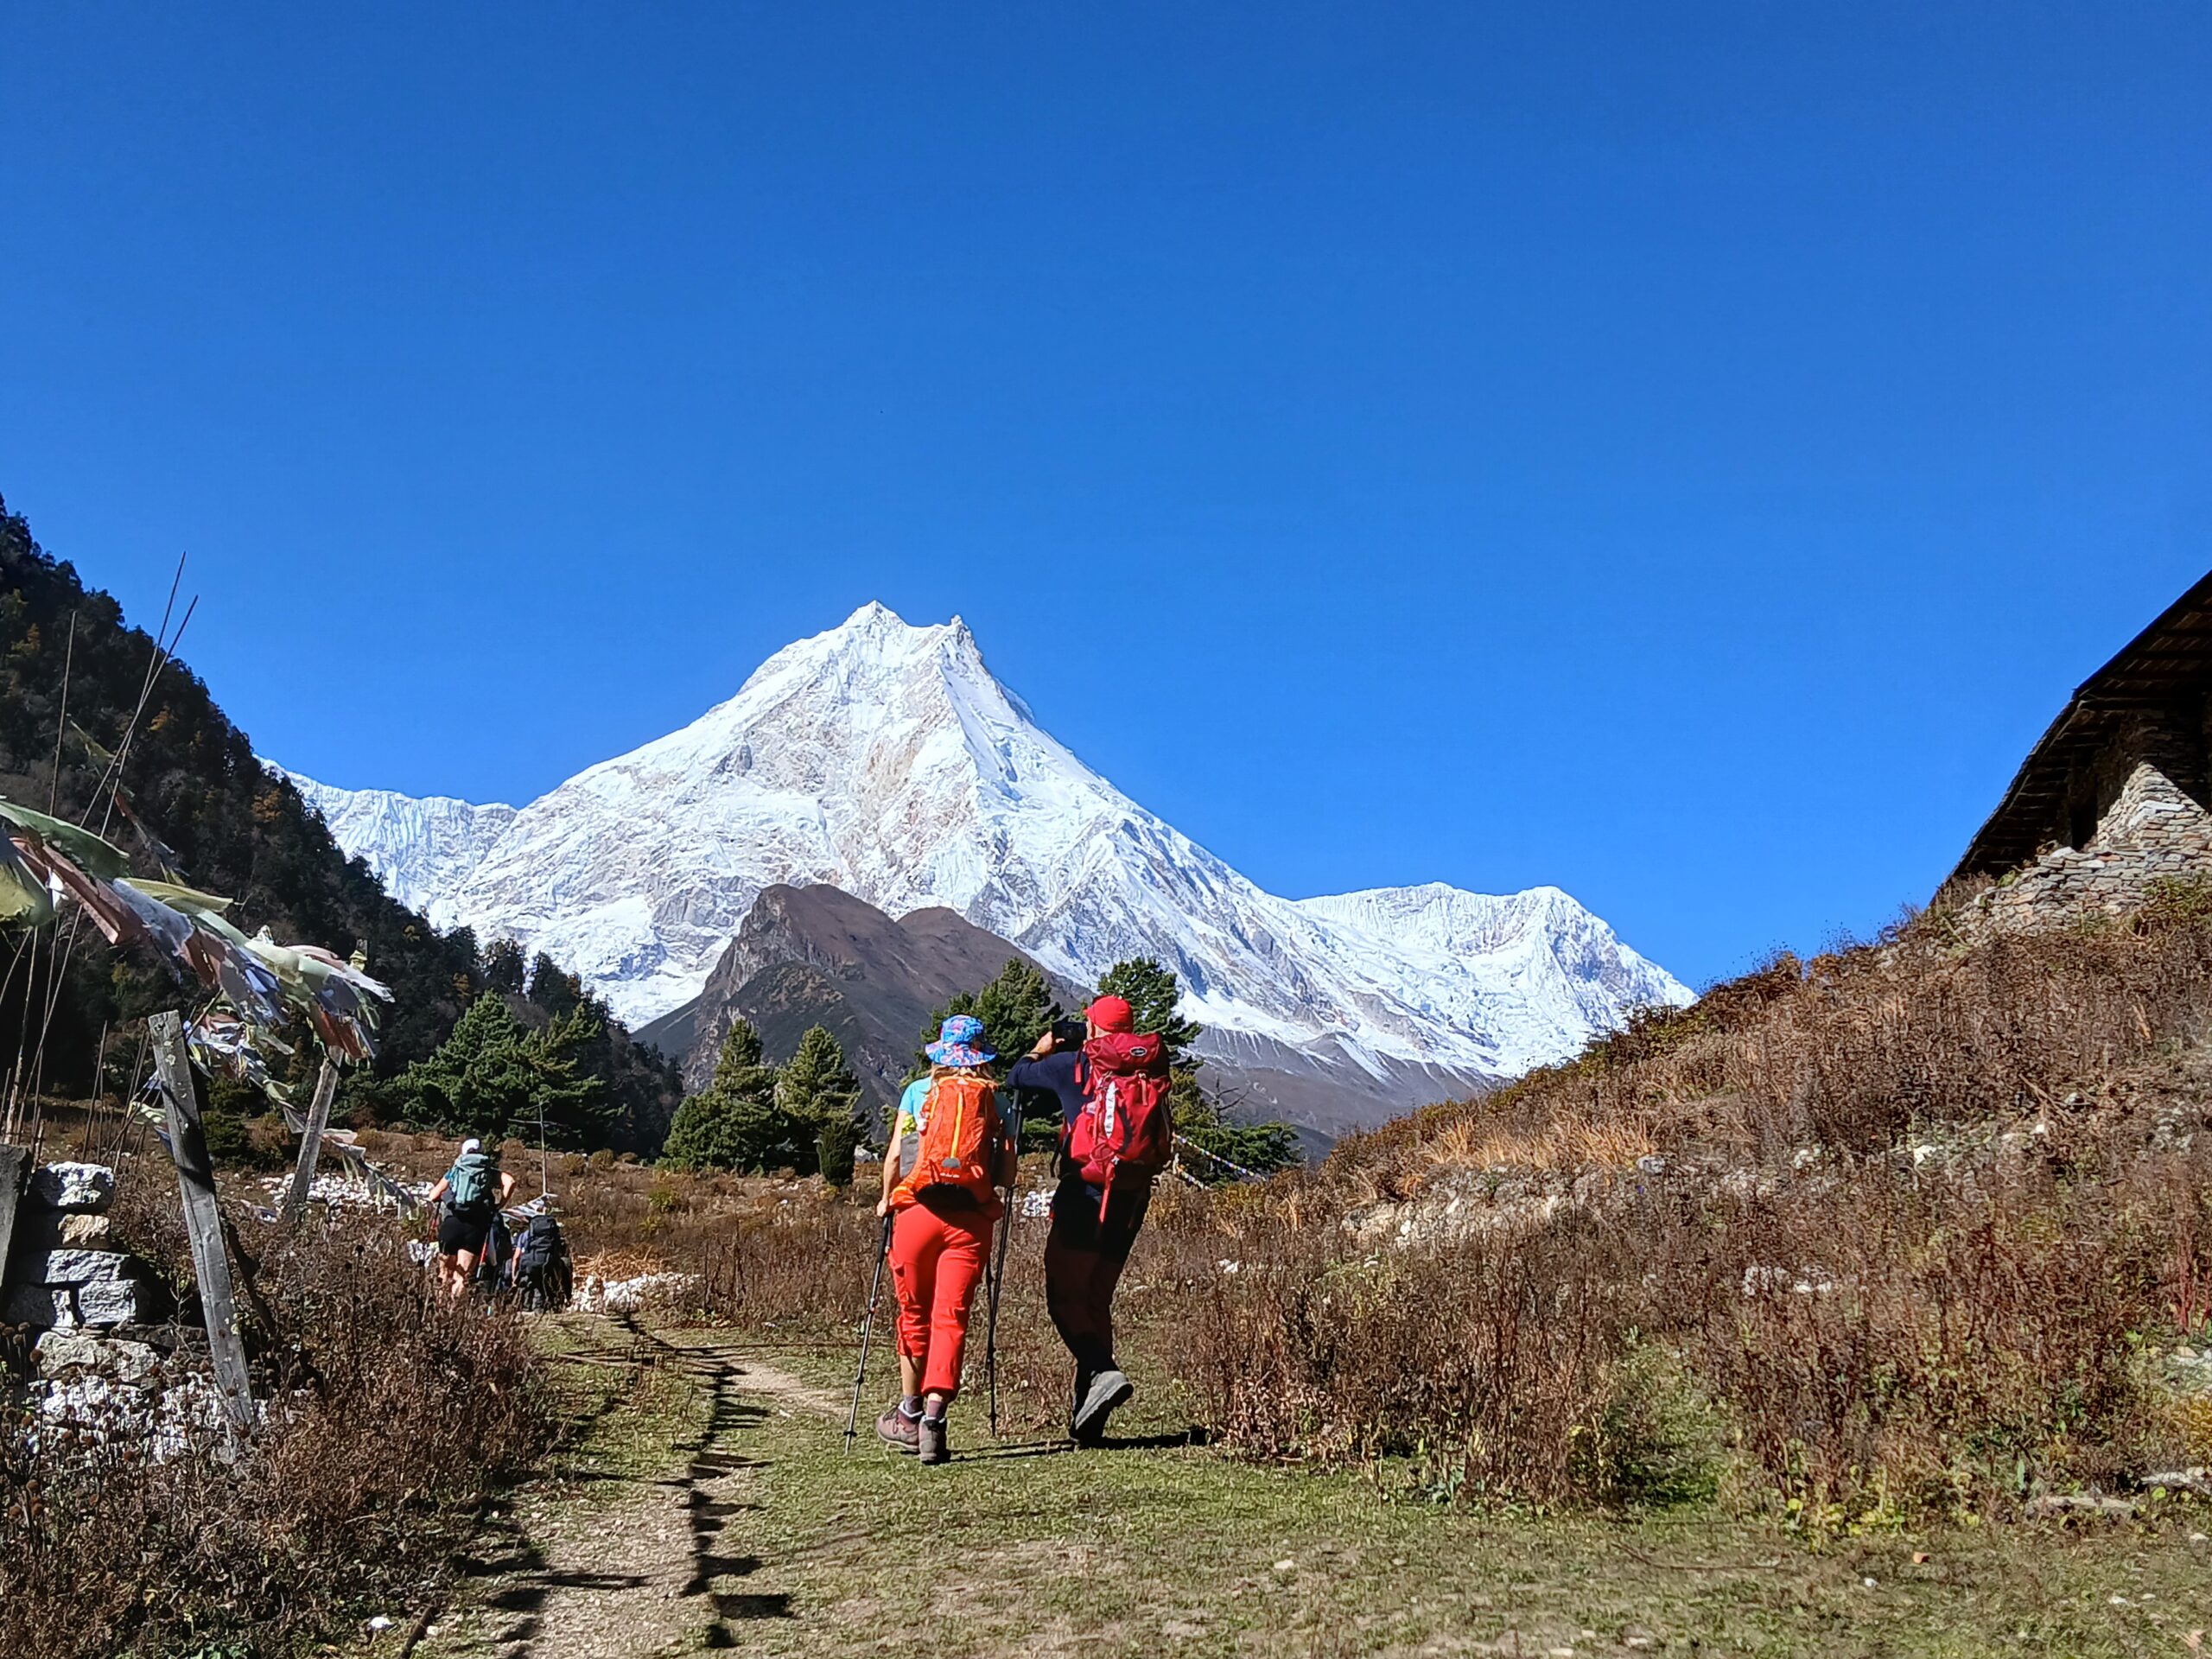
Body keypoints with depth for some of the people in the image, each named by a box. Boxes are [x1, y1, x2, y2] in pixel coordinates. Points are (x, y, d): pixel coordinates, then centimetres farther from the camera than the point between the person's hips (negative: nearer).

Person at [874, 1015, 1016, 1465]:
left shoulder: (917, 1091, 7)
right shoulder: (996, 1100, 9)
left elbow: (894, 1156, 1)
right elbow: (1008, 1175, 4)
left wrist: (886, 1199, 19)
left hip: (918, 1211, 0)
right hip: (971, 1219, 0)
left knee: (914, 1314, 15)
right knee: (951, 1317, 1)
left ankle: (909, 1415, 26)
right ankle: (934, 1414, -12)